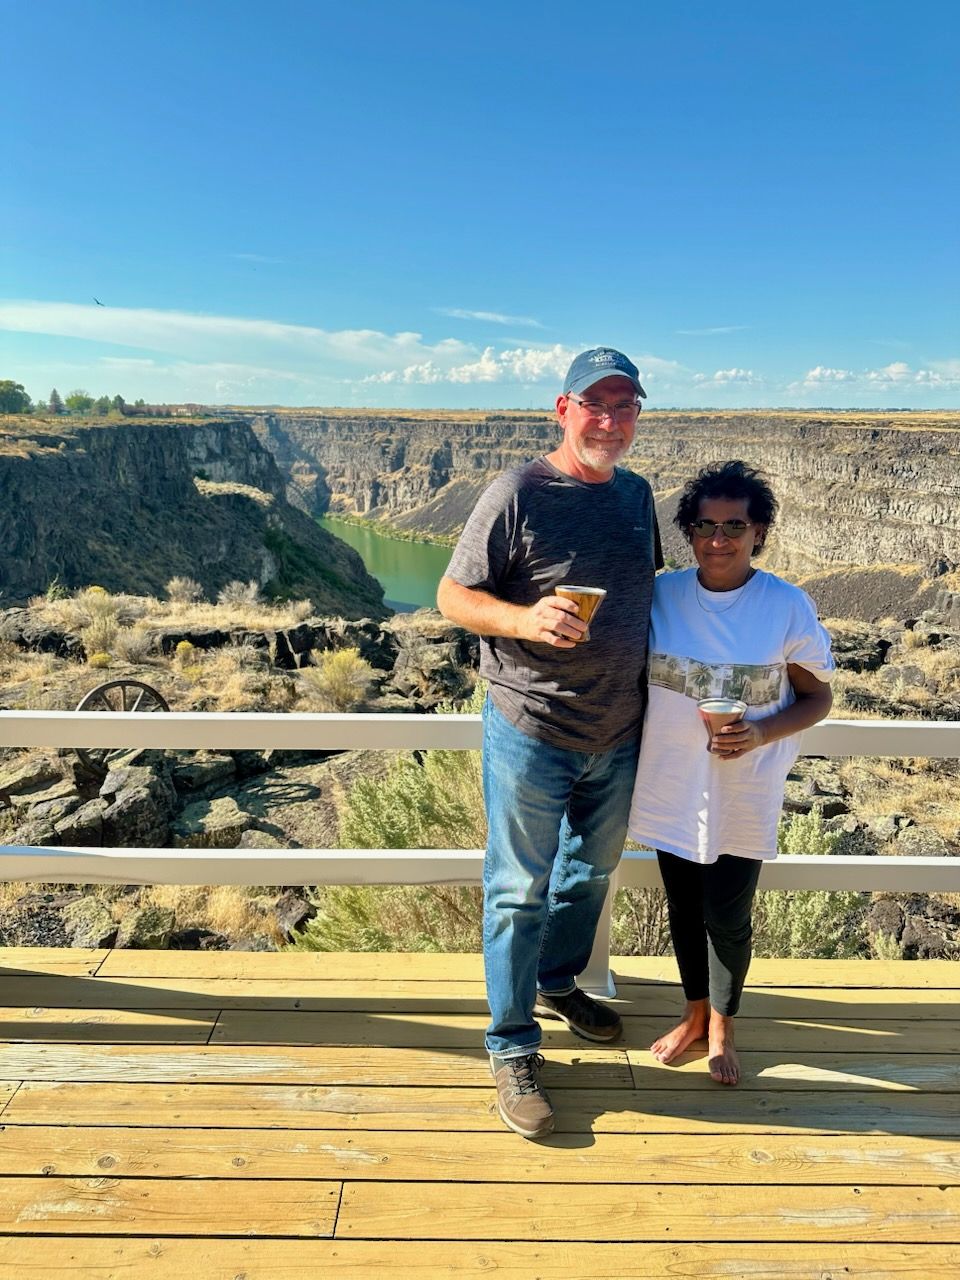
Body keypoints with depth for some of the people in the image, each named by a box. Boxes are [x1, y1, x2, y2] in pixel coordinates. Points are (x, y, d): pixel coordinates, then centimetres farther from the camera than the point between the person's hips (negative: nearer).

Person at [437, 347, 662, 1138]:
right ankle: (513, 1051, 23)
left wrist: (653, 695, 13)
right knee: (520, 893, 5)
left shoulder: (636, 494, 5)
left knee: (591, 872, 23)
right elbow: (453, 596, -12)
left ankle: (557, 983, 48)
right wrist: (525, 618, -30)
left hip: (618, 735, 7)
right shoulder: (518, 495, -14)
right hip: (532, 733, -7)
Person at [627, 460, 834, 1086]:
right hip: (672, 789, 2)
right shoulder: (662, 594, -5)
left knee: (728, 918, 10)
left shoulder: (788, 606, -11)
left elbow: (819, 696, -2)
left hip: (744, 796, -2)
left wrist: (761, 733, -20)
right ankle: (695, 1013, 42)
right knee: (684, 911, 17)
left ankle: (721, 1026, 38)